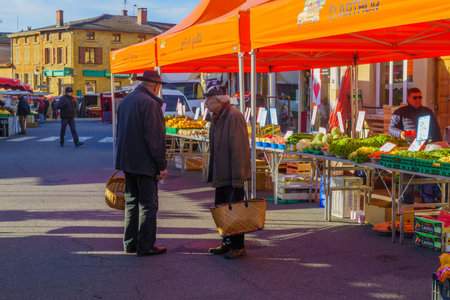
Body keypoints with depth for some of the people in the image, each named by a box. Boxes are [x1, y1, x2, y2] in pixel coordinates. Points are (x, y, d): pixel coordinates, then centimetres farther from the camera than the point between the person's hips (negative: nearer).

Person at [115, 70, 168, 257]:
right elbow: (155, 138, -19)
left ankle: (129, 243, 21)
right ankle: (145, 246, 3)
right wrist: (162, 165, -14)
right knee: (148, 204, -1)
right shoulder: (149, 103, -16)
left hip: (127, 162, 9)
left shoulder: (125, 100, 13)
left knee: (132, 202, 15)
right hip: (144, 163, -9)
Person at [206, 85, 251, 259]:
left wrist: (238, 178, -23)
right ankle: (227, 243, 26)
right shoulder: (216, 119, 14)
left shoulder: (234, 117, -17)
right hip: (221, 176, 10)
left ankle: (238, 247, 7)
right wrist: (212, 174, 19)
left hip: (233, 177, -10)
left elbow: (239, 149, -21)